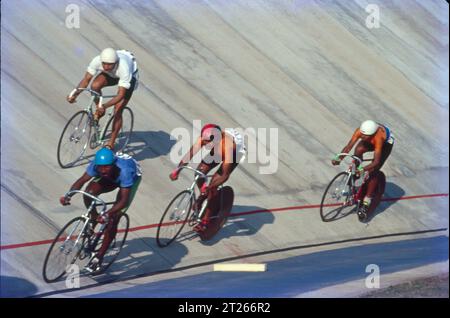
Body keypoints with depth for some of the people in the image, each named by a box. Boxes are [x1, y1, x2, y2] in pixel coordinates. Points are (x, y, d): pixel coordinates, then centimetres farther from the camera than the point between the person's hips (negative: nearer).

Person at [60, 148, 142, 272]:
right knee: (89, 193, -25)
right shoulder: (96, 164, -33)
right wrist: (68, 195, -45)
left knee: (113, 219, -15)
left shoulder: (124, 171, -44)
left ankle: (99, 256, -2)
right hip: (111, 178, 4)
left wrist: (107, 214, -57)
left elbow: (124, 201, -44)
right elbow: (82, 180, -27)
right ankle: (93, 221, 4)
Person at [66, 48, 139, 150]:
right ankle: (99, 112, -1)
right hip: (111, 75, 4)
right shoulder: (97, 60, -33)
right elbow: (86, 79, -23)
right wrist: (75, 94, -38)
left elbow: (121, 95, -41)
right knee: (95, 86, -28)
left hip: (130, 76, -4)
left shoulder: (124, 68, -43)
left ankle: (111, 143, 4)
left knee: (117, 111, -11)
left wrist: (105, 106, -54)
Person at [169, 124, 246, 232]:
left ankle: (206, 220, -10)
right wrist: (177, 170, -39)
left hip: (235, 153, -5)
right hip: (218, 151, 5)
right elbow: (190, 154, -27)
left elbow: (225, 175, -43)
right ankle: (204, 196, 24)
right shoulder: (204, 138, -32)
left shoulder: (228, 145, -44)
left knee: (213, 183, -18)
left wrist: (209, 187, -53)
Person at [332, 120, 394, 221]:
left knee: (373, 171, -18)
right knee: (358, 150, -29)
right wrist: (338, 158, -51)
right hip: (371, 141, 5)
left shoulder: (378, 137, -44)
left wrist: (364, 169, -61)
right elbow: (349, 146, -36)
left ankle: (366, 203, -12)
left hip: (386, 143, -4)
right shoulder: (360, 131, -35)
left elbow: (376, 161, -46)